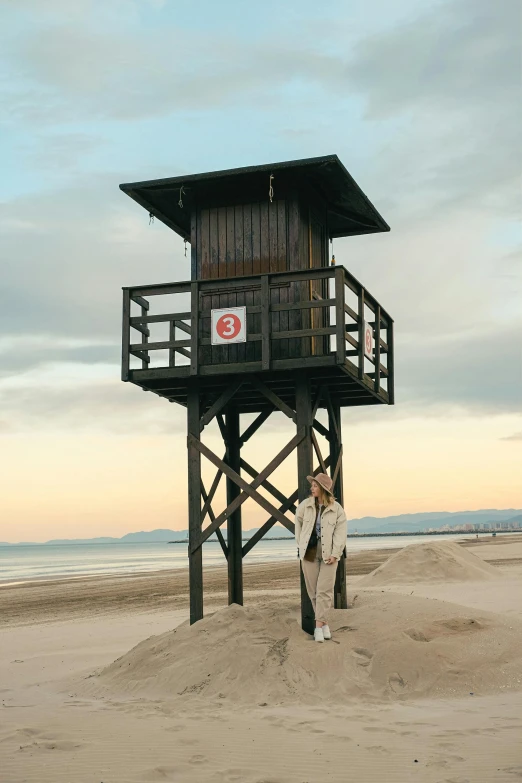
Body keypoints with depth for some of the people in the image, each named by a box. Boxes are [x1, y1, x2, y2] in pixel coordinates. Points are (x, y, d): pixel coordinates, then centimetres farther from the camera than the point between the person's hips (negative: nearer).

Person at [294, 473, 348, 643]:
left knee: (325, 590, -8)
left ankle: (318, 625, -6)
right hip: (309, 552, 2)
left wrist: (335, 554, -14)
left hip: (328, 554, -2)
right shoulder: (306, 505, 1)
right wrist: (300, 543, 11)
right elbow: (298, 521, 17)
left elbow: (340, 532, -6)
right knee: (313, 590, 4)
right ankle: (324, 622, 14)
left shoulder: (337, 509, -5)